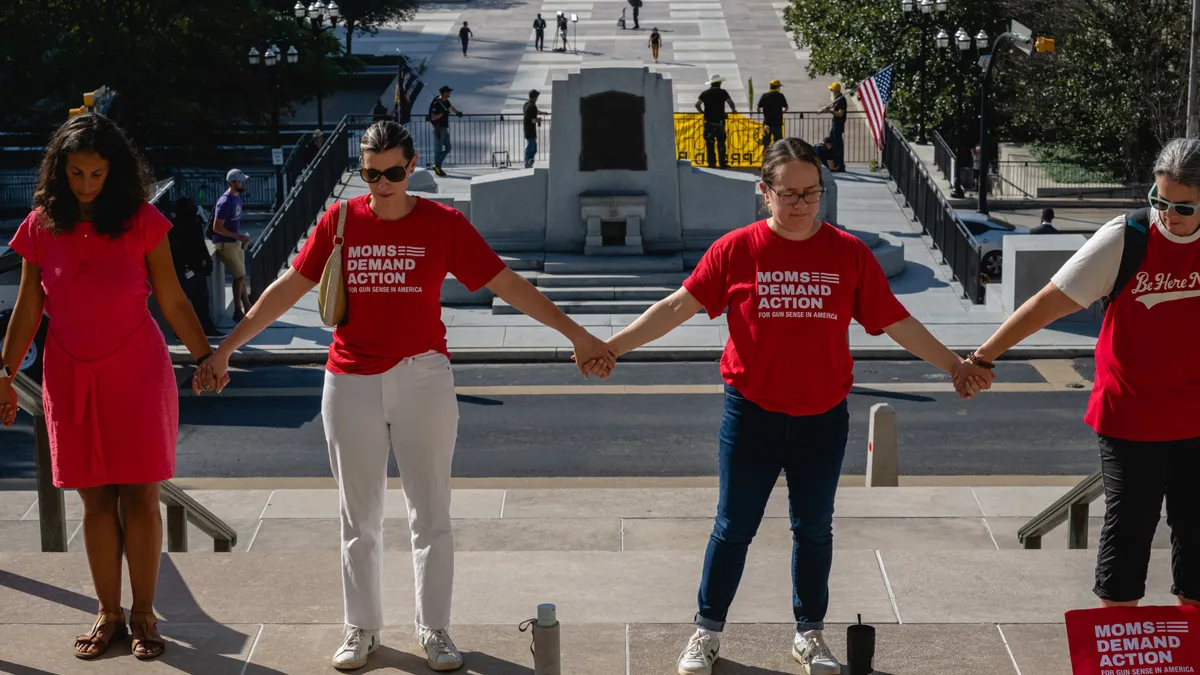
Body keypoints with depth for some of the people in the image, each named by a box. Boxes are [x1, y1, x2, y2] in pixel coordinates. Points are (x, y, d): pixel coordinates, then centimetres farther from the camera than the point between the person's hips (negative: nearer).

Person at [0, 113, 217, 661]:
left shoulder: (142, 222, -5)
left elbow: (172, 301, 0)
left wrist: (205, 356, -4)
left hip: (136, 371, -2)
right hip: (71, 376, 2)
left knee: (139, 496, -1)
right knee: (95, 499, 6)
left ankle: (143, 614, 10)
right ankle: (108, 614, 16)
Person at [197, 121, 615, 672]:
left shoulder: (443, 224, -4)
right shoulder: (340, 221, 0)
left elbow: (507, 285, -3)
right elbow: (288, 288, 4)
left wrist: (575, 334, -4)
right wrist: (225, 349, 3)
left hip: (423, 380, -1)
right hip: (351, 384, 1)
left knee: (431, 514, 5)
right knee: (359, 518, 10)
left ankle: (434, 631, 17)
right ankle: (361, 627, 23)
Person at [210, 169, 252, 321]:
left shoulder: (237, 196, 5)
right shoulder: (225, 202, -23)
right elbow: (217, 228, -23)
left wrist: (241, 237, 9)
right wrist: (238, 236, -22)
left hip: (236, 242, 9)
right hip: (225, 244, -9)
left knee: (241, 276, 12)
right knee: (240, 275, -6)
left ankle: (247, 309, 20)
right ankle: (238, 312, 4)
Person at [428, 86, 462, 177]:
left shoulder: (446, 102, 8)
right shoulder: (436, 103, -17)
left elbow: (451, 108, 29)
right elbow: (433, 117, -21)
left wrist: (457, 112, 13)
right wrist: (442, 114, -31)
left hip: (445, 128, 9)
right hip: (439, 128, -9)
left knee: (447, 148, 12)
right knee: (438, 149, -2)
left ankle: (437, 166, 19)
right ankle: (437, 166, 8)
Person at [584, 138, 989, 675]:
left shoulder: (849, 253, -3)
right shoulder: (737, 248, -7)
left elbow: (897, 322, 1)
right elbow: (679, 306, -7)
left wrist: (955, 366, 1)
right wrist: (613, 347, -13)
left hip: (823, 417, 2)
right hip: (752, 413, -1)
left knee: (814, 528, 14)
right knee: (734, 527, 7)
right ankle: (707, 631, 23)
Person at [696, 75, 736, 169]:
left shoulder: (705, 93, 1)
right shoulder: (723, 92, -1)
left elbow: (697, 104, -8)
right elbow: (730, 102, -10)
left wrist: (702, 111, 10)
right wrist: (734, 110, 10)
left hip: (708, 122, 1)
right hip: (720, 121, -1)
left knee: (710, 144, 5)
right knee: (721, 143, 6)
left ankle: (712, 163, 3)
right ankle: (722, 163, 3)